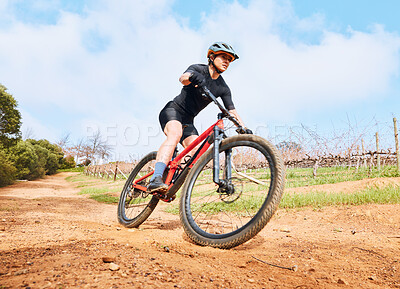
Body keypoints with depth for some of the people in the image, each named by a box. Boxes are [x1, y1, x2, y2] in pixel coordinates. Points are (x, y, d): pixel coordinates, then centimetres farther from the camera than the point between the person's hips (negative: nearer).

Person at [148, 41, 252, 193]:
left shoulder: (223, 88, 3)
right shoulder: (198, 69, -9)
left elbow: (232, 112, 1)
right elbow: (183, 78, -31)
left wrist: (245, 129, -14)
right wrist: (193, 77, -55)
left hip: (188, 120, 6)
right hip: (173, 109, -5)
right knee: (175, 133, -36)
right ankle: (155, 180, -46)